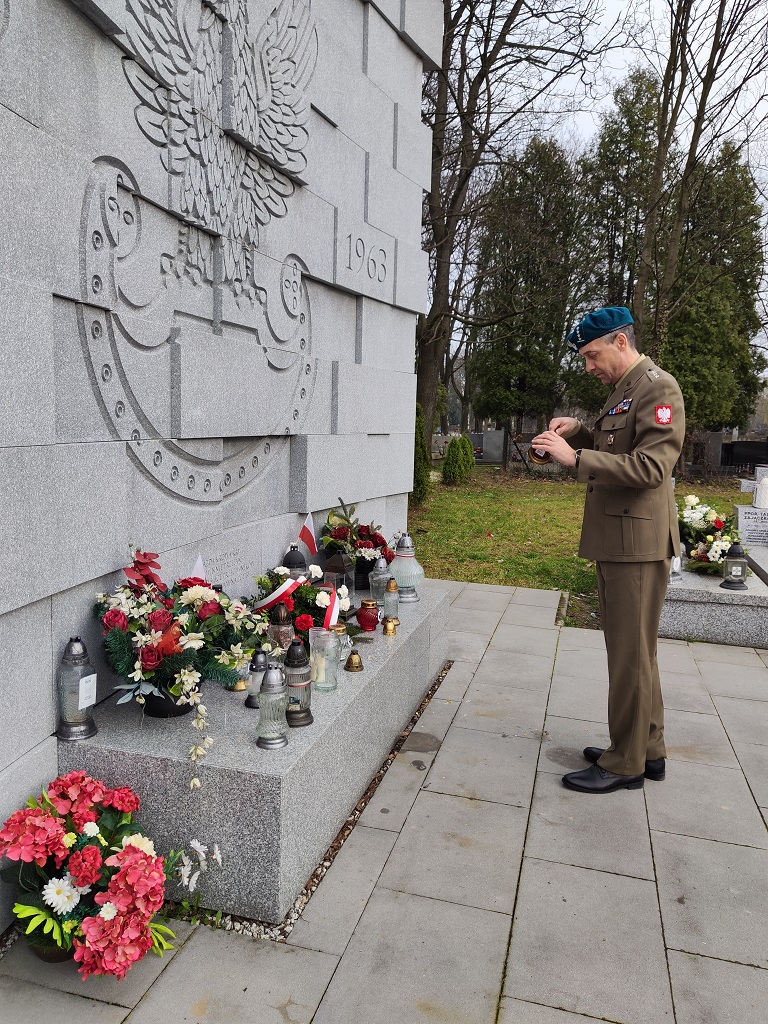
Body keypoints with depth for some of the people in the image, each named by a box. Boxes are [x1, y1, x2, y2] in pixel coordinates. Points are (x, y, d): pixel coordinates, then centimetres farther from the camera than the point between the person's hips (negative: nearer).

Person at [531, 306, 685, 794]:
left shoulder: (658, 387, -13)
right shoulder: (624, 390, 19)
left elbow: (650, 466, -22)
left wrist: (574, 456, -24)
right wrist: (579, 431, 9)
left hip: (638, 541, -10)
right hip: (617, 539, 10)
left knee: (630, 654, -1)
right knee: (634, 650, 17)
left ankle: (627, 764, 12)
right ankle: (648, 750, 30)